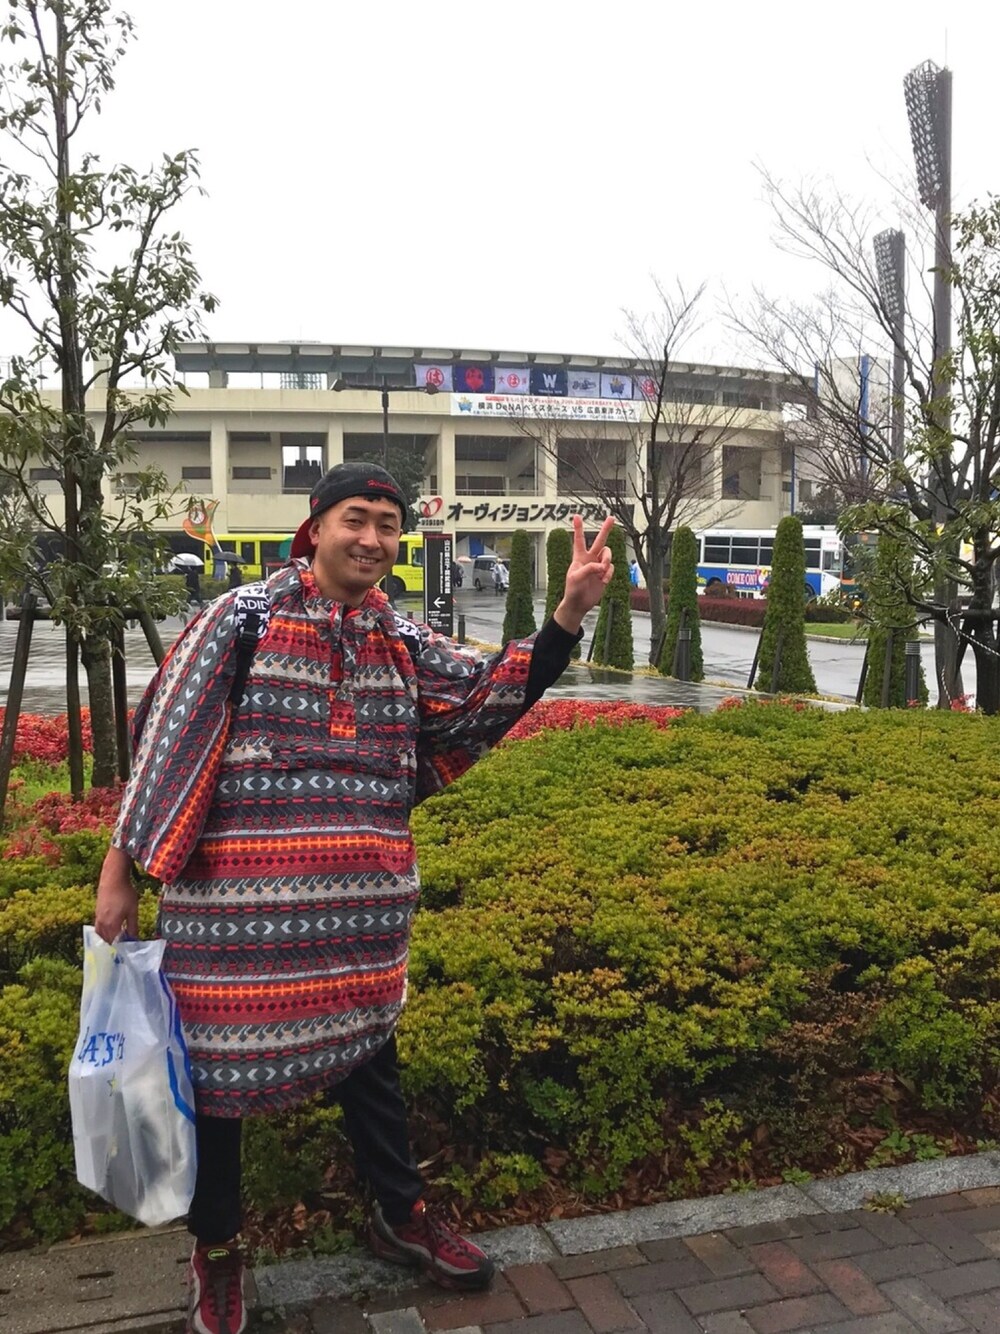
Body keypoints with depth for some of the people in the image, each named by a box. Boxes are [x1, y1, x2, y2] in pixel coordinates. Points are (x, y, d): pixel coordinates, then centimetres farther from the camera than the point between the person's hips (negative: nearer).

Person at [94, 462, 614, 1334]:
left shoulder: (401, 640, 7)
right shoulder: (242, 619, -6)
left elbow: (491, 695, 2)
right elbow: (168, 740, -4)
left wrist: (569, 614, -11)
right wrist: (121, 866, -3)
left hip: (361, 901, 4)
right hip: (233, 899, -4)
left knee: (368, 1048, 18)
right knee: (212, 1059, 9)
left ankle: (401, 1215, 40)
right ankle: (216, 1249, 33)